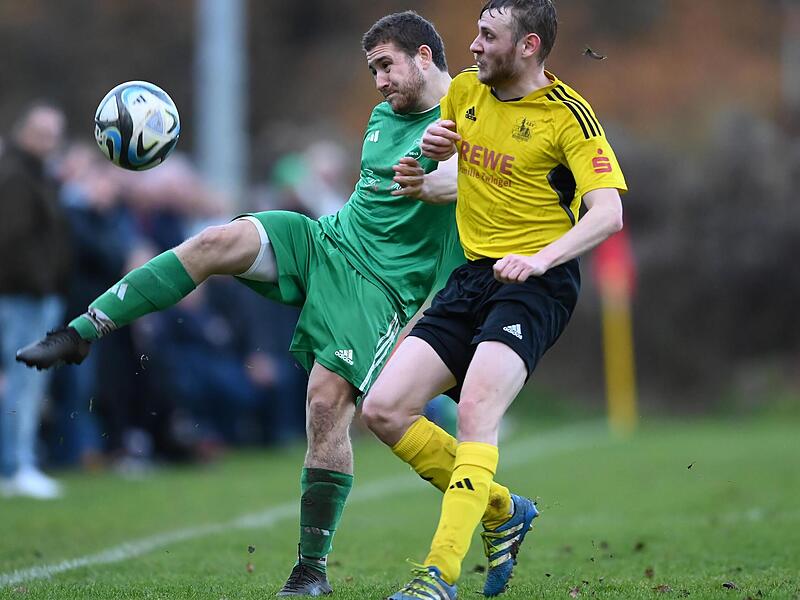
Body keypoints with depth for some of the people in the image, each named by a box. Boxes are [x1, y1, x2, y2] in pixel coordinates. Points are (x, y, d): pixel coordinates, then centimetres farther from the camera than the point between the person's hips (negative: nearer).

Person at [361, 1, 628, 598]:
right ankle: (502, 510, 12)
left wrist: (541, 258, -33)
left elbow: (608, 212, -17)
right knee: (384, 409, -5)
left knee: (475, 414, -27)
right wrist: (431, 149, 4)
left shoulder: (567, 113, -10)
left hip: (536, 282, -7)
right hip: (473, 275, 7)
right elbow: (442, 162, 30)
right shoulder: (465, 91, 10)